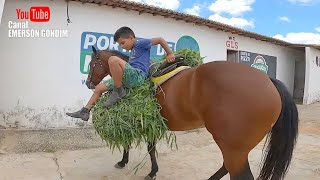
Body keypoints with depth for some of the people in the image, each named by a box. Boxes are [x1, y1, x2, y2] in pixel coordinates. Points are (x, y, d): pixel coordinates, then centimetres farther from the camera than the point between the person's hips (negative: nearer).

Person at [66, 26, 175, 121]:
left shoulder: (141, 43, 3)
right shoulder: (133, 51, 29)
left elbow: (160, 40, 1)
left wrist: (170, 54, 1)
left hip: (138, 75, -10)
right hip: (130, 78, 10)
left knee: (113, 59, -32)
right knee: (99, 87, 13)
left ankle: (118, 92, -20)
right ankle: (85, 112, 18)